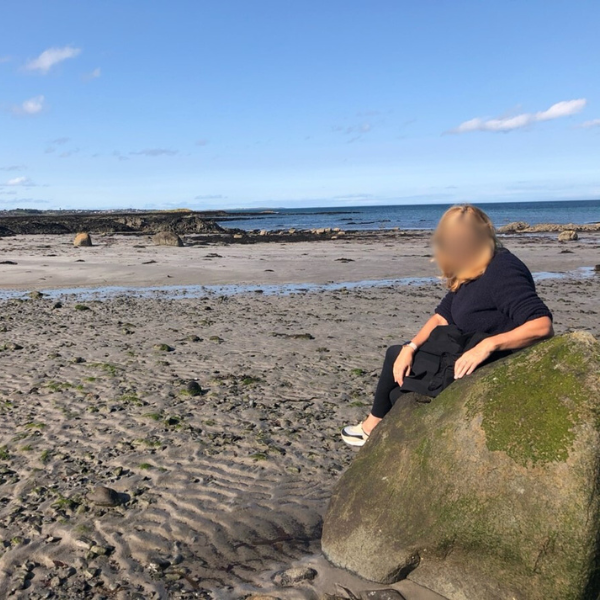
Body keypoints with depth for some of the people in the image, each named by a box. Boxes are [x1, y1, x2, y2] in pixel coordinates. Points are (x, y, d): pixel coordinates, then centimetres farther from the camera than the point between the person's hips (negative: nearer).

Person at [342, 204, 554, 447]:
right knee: (396, 354, 14)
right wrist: (410, 348, -8)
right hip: (468, 357, 10)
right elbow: (441, 317, 6)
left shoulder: (502, 272, -24)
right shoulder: (468, 271, 5)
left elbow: (543, 325, -35)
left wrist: (489, 344, -40)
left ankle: (374, 426, 30)